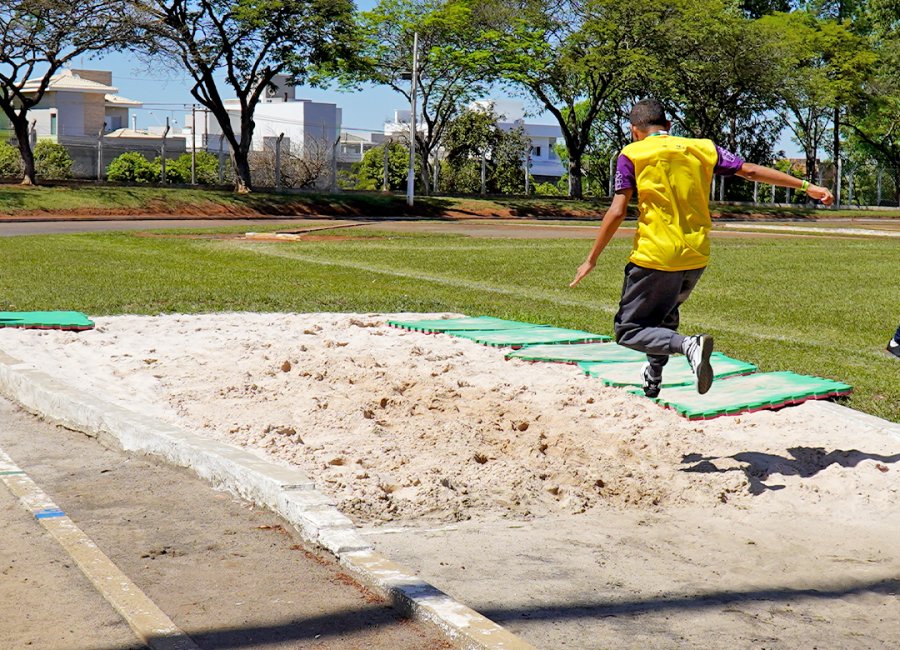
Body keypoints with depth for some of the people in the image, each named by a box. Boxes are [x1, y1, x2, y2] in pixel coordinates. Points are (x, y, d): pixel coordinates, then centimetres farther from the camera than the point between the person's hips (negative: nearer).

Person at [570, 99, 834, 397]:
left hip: (655, 257, -6)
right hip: (697, 257, 6)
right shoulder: (702, 148, 9)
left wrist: (591, 260, -3)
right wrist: (806, 186, 15)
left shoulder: (631, 155, -2)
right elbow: (751, 171, 8)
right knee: (665, 313, 31)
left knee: (629, 331, 2)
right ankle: (653, 377, 36)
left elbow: (617, 212, -9)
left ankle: (688, 345, -23)